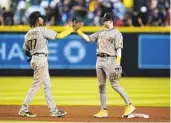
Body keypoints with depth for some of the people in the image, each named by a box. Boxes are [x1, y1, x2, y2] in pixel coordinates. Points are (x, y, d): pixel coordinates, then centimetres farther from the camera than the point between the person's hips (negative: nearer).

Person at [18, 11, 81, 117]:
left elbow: (26, 51, 12)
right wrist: (72, 28, -7)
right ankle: (24, 109, -3)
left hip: (34, 59, 8)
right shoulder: (42, 30, -12)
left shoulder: (28, 34, 10)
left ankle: (53, 110, 14)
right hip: (41, 59, -8)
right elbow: (59, 36, -13)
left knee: (47, 85, 12)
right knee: (36, 85, -4)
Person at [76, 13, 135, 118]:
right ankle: (104, 110, 10)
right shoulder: (101, 33, 17)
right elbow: (88, 38, 13)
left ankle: (129, 105, -6)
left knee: (115, 84, -12)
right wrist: (78, 31, 3)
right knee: (101, 85, 7)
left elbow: (119, 49, -10)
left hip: (110, 60, -7)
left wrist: (118, 64, -19)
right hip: (99, 60, 7)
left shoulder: (116, 33, -4)